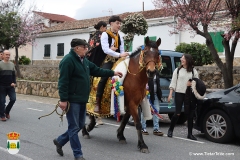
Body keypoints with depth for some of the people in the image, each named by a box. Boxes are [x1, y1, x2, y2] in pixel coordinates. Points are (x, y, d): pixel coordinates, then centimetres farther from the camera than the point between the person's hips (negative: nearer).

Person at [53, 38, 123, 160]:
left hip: (82, 99, 10)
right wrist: (63, 99, -24)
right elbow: (63, 81, -21)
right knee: (74, 127, 0)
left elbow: (96, 70, 22)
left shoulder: (84, 60, 13)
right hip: (72, 100, -10)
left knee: (80, 125, 17)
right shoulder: (68, 60, -16)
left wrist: (112, 73, 20)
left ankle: (60, 141, 33)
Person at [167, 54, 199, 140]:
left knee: (190, 114, 2)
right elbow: (173, 82, 5)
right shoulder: (177, 70, 8)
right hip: (179, 93, -1)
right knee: (177, 113, -5)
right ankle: (170, 130, 13)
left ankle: (190, 134, 11)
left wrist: (192, 84, -10)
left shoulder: (193, 71, 8)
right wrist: (170, 94, -2)